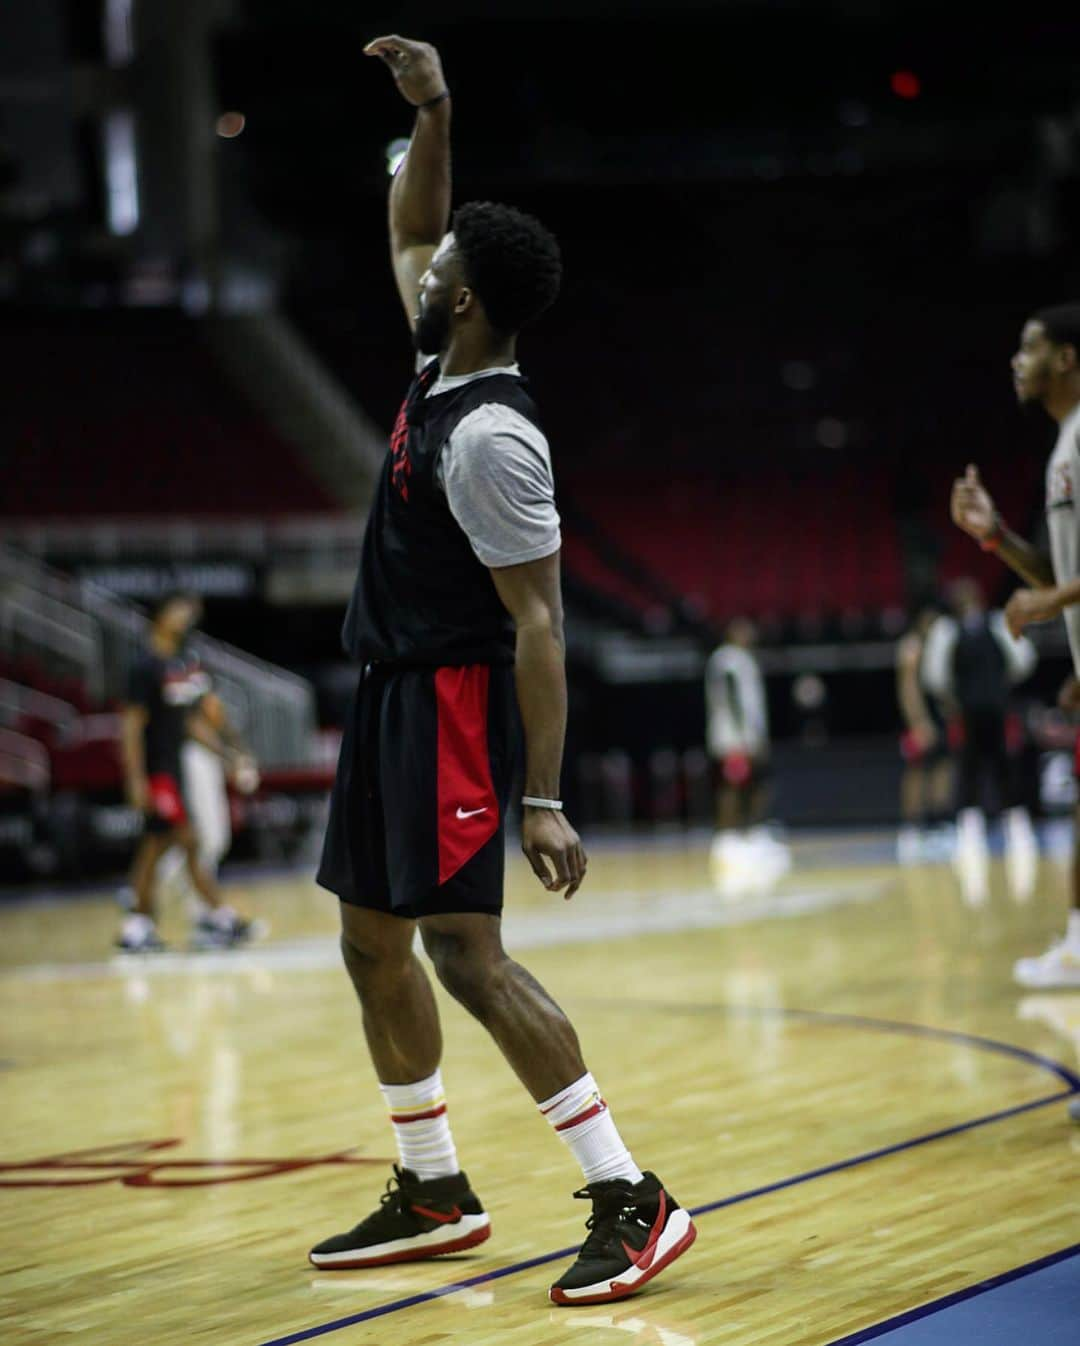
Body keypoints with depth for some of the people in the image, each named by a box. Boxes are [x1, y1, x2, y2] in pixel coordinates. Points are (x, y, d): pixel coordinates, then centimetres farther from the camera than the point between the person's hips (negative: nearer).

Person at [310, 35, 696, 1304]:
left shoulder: (491, 437, -20)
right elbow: (409, 227, 25)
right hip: (391, 695, 10)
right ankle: (434, 1196, 24)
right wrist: (431, 115, 10)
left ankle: (630, 1200, -12)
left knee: (467, 952, -14)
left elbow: (538, 624, -22)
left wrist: (543, 800, -25)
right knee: (371, 942, 14)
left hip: (451, 707, -10)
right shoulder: (441, 374, 6)